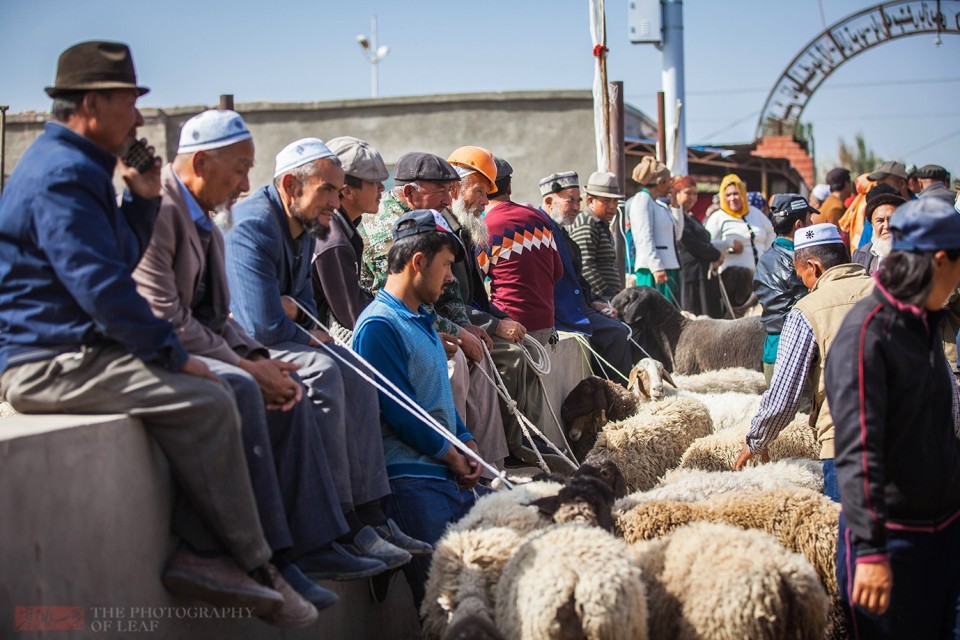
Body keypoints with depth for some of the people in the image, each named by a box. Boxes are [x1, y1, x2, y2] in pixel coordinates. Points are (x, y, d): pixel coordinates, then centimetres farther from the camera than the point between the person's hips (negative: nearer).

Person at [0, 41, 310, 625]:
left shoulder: (77, 166, 19)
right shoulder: (63, 175, -17)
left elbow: (120, 259, 27)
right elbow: (102, 286, -23)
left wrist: (142, 198, 12)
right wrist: (173, 352, -16)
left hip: (71, 349, 11)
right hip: (50, 362, -11)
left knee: (210, 395, 2)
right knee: (205, 401, -20)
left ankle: (196, 551, -4)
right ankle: (256, 568, -10)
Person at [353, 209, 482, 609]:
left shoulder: (422, 320, 19)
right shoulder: (379, 326, -12)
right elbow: (400, 412, -16)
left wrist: (467, 443, 7)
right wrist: (450, 455, -6)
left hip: (452, 476, 9)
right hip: (413, 480, -9)